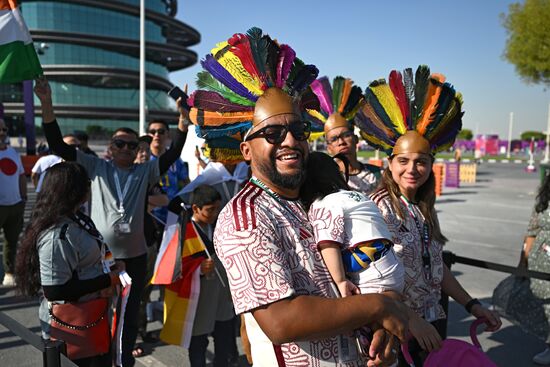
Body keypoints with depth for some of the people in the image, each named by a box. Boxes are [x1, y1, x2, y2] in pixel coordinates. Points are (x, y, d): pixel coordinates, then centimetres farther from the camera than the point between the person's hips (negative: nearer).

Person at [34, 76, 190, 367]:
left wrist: (183, 118, -13)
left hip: (134, 256, 2)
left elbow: (173, 154, -3)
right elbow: (58, 145, -5)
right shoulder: (96, 168, 1)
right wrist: (47, 104, -15)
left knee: (130, 313, 15)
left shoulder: (145, 172, 4)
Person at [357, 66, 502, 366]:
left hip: (433, 323, 7)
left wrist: (471, 305, 13)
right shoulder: (378, 207, -17)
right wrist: (411, 319, -25)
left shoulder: (425, 209, 6)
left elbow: (436, 266, 13)